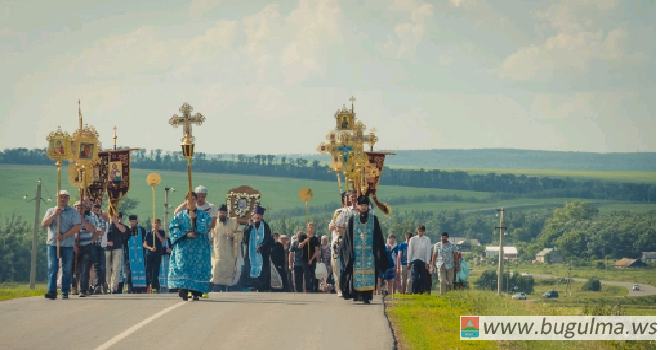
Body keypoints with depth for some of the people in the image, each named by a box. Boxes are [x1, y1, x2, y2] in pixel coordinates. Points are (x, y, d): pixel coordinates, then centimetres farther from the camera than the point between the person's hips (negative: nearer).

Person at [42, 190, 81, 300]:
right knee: (52, 268, -8)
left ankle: (65, 292, 6)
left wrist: (64, 235, -13)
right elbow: (44, 224, 4)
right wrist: (54, 215, -10)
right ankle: (52, 291, -12)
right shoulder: (51, 211, 16)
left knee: (67, 269, 1)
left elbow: (77, 227, -4)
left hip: (67, 244, -1)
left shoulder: (73, 212, 8)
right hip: (53, 243, 1)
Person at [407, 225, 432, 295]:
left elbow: (428, 251, 1)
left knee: (423, 278, -1)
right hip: (415, 261, 0)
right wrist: (408, 262, 3)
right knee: (415, 277, -12)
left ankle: (421, 292, 5)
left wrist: (427, 263, -6)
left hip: (423, 261, 0)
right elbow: (410, 251, 7)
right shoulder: (413, 239, 6)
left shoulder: (427, 240, 4)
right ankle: (415, 292, -9)